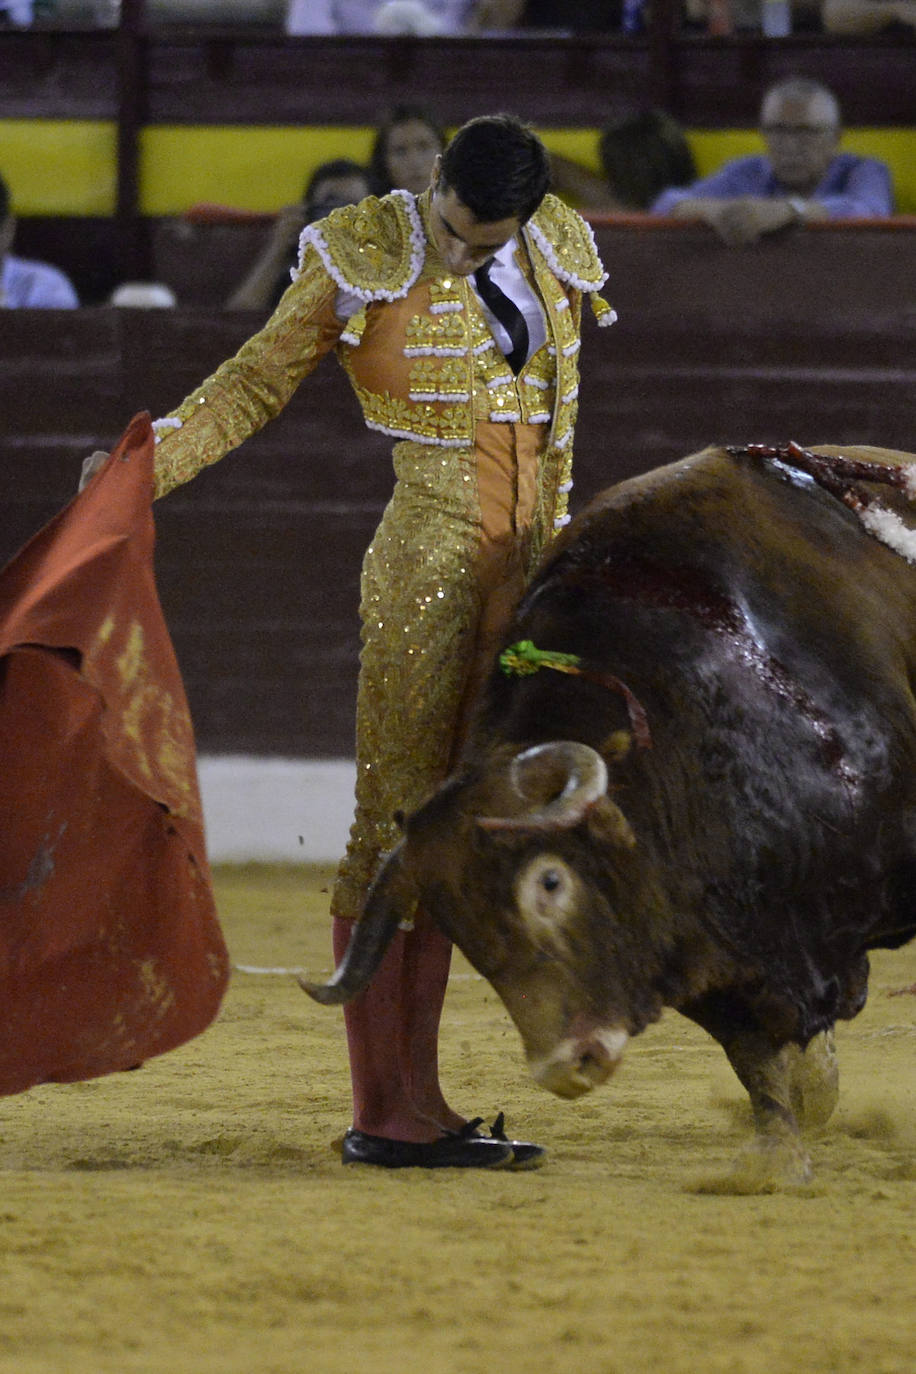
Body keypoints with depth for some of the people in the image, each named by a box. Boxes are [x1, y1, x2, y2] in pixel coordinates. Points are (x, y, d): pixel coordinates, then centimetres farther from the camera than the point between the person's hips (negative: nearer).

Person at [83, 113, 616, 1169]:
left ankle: (418, 1101, 12)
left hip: (513, 584, 6)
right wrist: (149, 463, -15)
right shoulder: (365, 259, -8)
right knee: (392, 829, -4)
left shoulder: (554, 257, 7)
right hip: (423, 575, -6)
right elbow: (258, 380, -4)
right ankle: (377, 1113, -2)